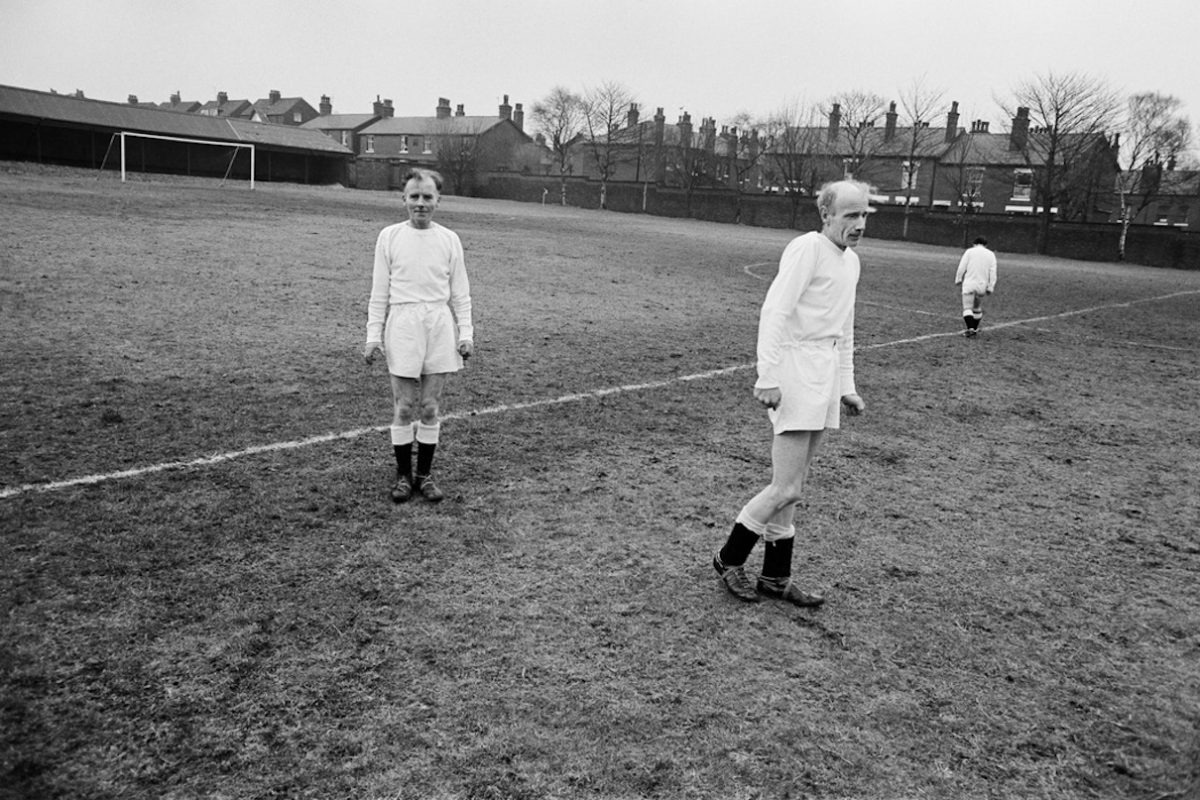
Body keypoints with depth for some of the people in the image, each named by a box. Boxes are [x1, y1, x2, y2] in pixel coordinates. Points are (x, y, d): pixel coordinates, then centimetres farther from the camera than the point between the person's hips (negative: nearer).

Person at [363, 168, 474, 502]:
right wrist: (373, 335, 1)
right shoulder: (389, 236, 4)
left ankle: (425, 475, 16)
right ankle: (403, 475, 14)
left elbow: (460, 293, 10)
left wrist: (465, 332, 1)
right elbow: (379, 291, 6)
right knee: (404, 407, 1)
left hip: (440, 324, 1)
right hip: (403, 322, -1)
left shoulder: (449, 239, 7)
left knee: (430, 408, 5)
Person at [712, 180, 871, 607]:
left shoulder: (851, 260, 17)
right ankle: (729, 559, 10)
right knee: (786, 488, -8)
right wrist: (767, 376, -23)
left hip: (826, 375, 9)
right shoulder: (807, 248, -10)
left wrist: (846, 387, 21)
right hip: (796, 370, -8)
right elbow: (774, 312, -17)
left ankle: (775, 576, 21)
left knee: (791, 487, 12)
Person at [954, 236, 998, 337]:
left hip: (969, 284, -3)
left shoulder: (969, 251, 2)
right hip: (982, 285, 3)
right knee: (977, 308, 18)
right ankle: (974, 329, 23)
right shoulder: (991, 254, 10)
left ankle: (970, 329, -22)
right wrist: (990, 287, 5)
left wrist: (958, 279, 7)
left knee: (967, 308, -6)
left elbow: (962, 267, -3)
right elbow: (993, 273, 4)